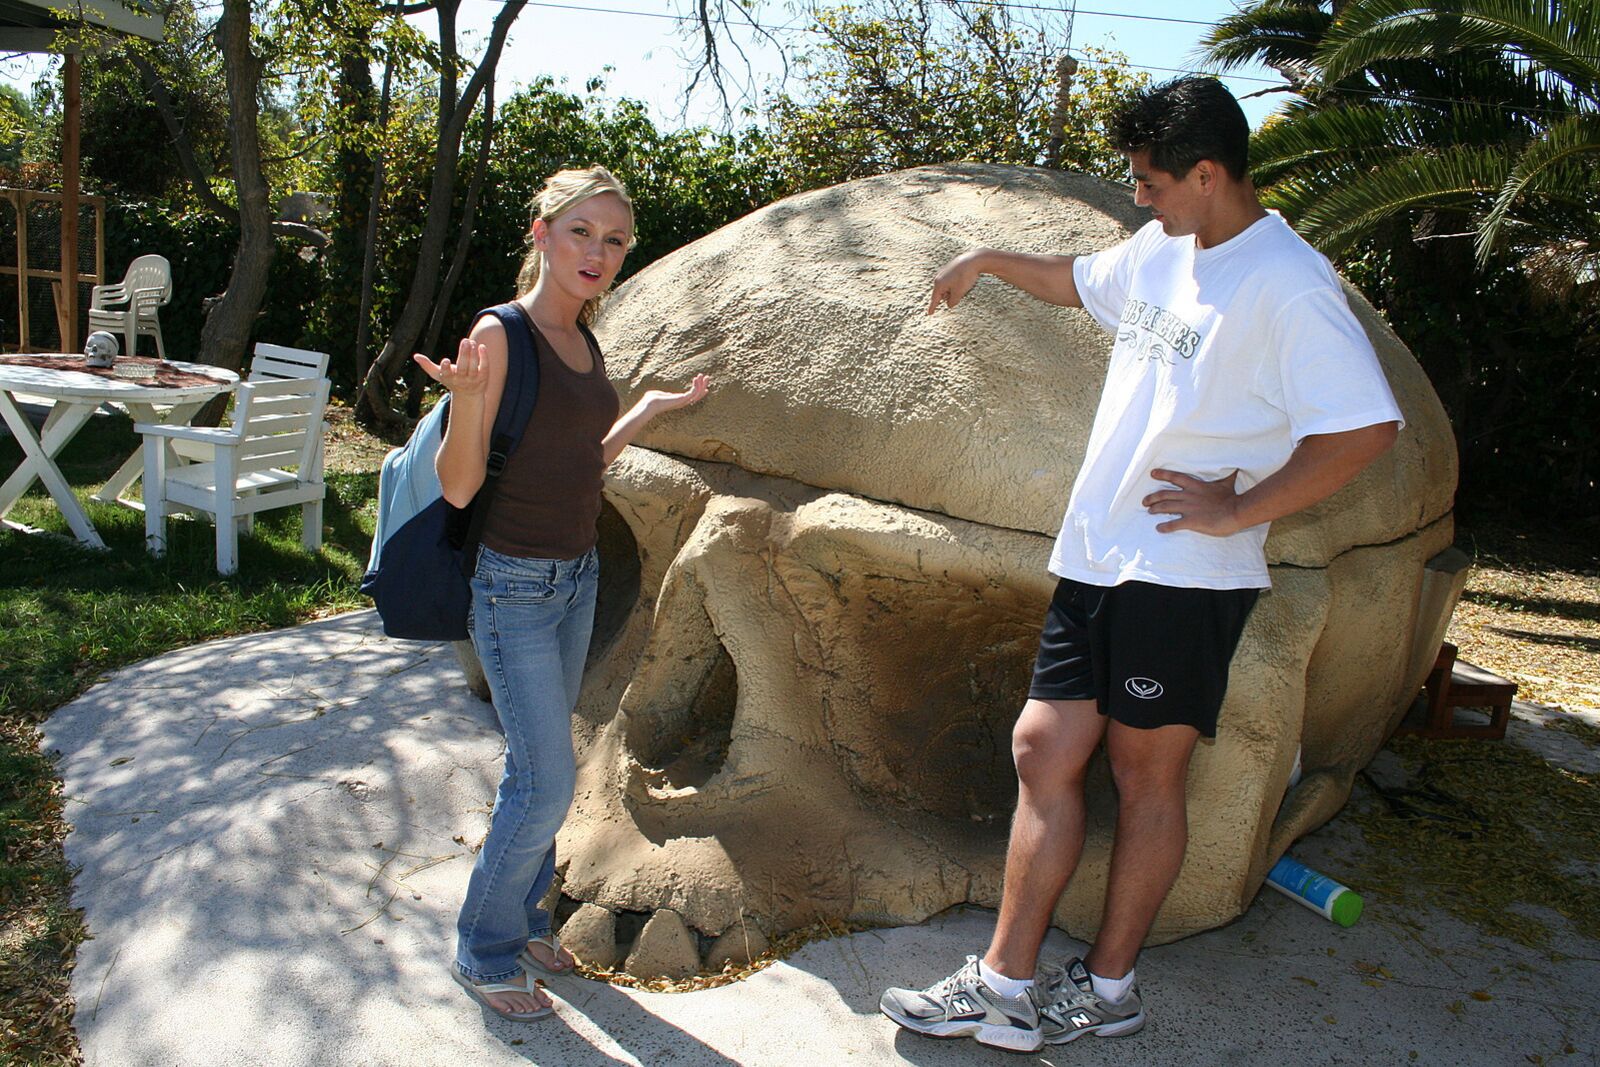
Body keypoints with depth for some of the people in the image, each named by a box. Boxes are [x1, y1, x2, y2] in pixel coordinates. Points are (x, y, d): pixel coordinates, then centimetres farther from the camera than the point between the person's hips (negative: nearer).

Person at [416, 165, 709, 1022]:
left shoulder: (584, 342, 7)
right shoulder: (501, 333, -16)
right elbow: (458, 486, -18)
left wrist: (652, 406, 17)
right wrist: (466, 400, -35)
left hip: (578, 578, 8)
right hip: (515, 587, -7)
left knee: (535, 766, 18)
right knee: (547, 782, -3)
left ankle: (522, 917, 36)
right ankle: (484, 951, 19)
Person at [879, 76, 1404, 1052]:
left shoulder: (1290, 284, -14)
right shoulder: (1158, 252, 11)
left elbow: (1367, 427, -21)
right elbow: (1076, 280, 34)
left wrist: (1238, 511, -17)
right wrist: (988, 260, 38)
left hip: (1186, 576, -8)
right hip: (1096, 558, 8)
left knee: (1147, 772, 5)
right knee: (1044, 751, 6)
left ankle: (1108, 986, 22)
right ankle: (1004, 980, 16)